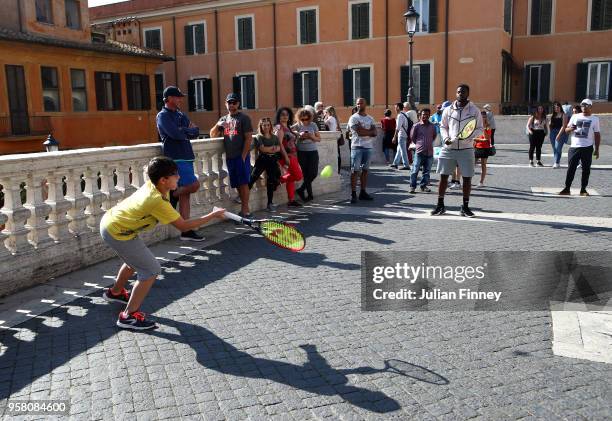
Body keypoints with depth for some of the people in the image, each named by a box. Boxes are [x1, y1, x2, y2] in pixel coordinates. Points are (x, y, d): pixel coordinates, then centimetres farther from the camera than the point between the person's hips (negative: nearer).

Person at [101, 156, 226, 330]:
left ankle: (115, 292, 54)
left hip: (110, 220, 10)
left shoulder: (151, 184, -7)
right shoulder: (158, 201, -29)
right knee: (151, 270, -7)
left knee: (136, 260, 31)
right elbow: (184, 226, -23)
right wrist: (213, 216, -19)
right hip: (117, 233, -9)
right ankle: (128, 316, -1)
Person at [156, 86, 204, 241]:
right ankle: (172, 195, 6)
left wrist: (183, 131, -7)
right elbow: (176, 134, -19)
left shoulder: (180, 115, 19)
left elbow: (196, 132, 11)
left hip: (186, 157, 8)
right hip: (176, 158, -8)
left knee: (185, 195, 5)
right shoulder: (163, 116, -5)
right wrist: (188, 130, -1)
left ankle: (186, 232, 7)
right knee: (194, 185, -20)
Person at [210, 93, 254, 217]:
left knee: (243, 183, -8)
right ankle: (244, 209, 14)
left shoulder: (244, 118, 0)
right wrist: (217, 125, -2)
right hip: (229, 157, 6)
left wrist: (243, 156, -14)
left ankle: (245, 210, -6)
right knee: (237, 184, 8)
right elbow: (212, 135, 18)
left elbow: (249, 138, -7)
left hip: (241, 156, -6)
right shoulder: (223, 119, 18)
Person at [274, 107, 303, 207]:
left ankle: (291, 200, 11)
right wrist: (286, 157, -22)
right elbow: (279, 143, -17)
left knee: (291, 178, 8)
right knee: (298, 176, -11)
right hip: (287, 155, -9)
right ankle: (278, 180, 0)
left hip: (292, 155, 9)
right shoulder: (279, 127, -9)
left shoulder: (287, 127, 18)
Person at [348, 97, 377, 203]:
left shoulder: (370, 119, 15)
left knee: (365, 170, 8)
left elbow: (375, 133, 2)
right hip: (357, 147, -5)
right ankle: (353, 194, -6)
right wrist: (370, 131, -2)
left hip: (368, 147, 5)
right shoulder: (354, 118, 0)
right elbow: (359, 132, -13)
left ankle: (363, 192, 13)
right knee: (355, 170, -7)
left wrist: (363, 131, -10)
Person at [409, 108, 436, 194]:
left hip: (429, 152, 3)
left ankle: (424, 186, 18)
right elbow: (412, 137, 8)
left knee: (427, 171, 8)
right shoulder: (416, 126, -2)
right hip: (419, 151, -3)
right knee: (415, 170, -3)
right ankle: (412, 186, 5)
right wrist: (419, 144, 11)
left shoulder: (432, 126, 6)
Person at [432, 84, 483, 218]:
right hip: (449, 148, 1)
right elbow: (443, 126, 16)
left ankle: (465, 207, 15)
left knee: (467, 178, 1)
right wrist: (445, 137, -4)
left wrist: (470, 135, -15)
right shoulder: (448, 110, 7)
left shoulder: (474, 111, 2)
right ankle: (440, 205, 14)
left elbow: (480, 129, 5)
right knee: (443, 176, 2)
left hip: (466, 150, -1)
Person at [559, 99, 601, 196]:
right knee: (571, 168, 0)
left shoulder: (595, 119, 5)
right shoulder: (575, 117, 7)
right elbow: (566, 130, 8)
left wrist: (597, 149, 2)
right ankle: (567, 189, 4)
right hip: (574, 147, 1)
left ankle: (583, 189, 12)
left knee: (586, 169, 3)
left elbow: (597, 135, 6)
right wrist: (570, 129, -16)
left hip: (587, 148, -1)